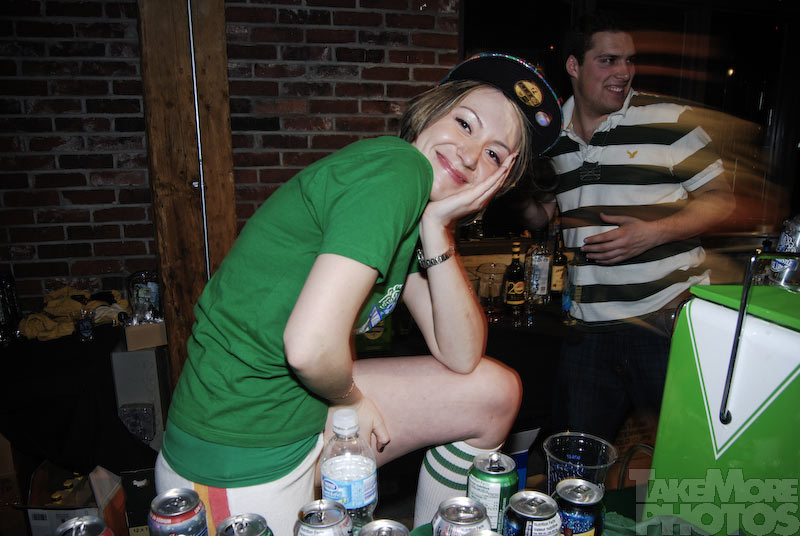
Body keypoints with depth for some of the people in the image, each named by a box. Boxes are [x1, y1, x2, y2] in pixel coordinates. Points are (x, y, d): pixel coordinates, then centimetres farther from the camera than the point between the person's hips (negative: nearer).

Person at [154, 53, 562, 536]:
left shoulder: (420, 213, 6)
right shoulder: (398, 168, -21)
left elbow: (461, 356, 0)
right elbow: (311, 345, -32)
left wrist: (437, 231, -9)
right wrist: (349, 399, -10)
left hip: (305, 404, 8)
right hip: (246, 464, -8)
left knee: (496, 390, 12)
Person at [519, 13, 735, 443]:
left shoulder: (668, 118, -3)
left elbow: (720, 199, -1)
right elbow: (539, 215, 18)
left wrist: (654, 232, -17)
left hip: (671, 320, -3)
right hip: (589, 327, 3)